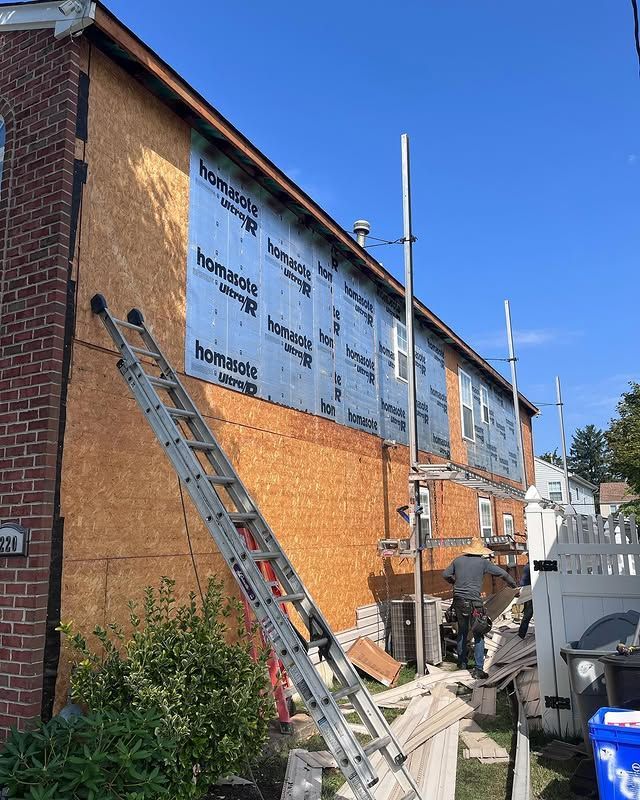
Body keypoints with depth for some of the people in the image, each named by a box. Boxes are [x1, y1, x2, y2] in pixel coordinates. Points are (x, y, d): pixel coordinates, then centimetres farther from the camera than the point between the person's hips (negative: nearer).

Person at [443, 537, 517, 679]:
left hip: (458, 600, 5)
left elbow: (445, 574, 16)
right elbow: (503, 574, 4)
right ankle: (478, 669, 0)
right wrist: (513, 585, 22)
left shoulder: (458, 560, 7)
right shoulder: (483, 562, -3)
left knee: (462, 631, 20)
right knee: (478, 635, 2)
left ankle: (462, 662, 30)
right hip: (473, 602, -4)